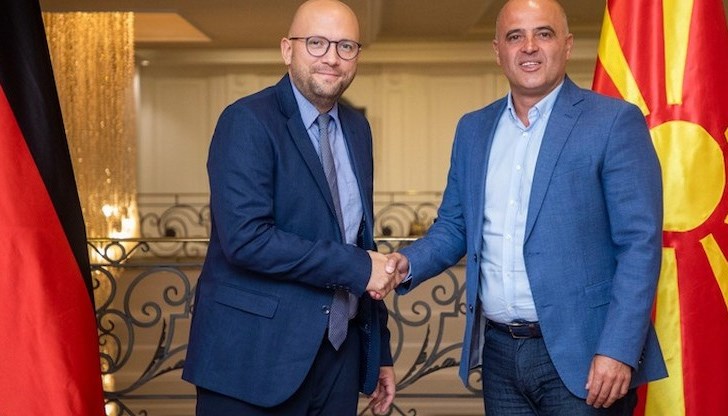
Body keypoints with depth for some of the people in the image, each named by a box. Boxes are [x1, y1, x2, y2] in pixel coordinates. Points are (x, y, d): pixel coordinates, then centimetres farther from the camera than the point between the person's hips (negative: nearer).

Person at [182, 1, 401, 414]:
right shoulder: (248, 121, -12)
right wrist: (356, 267, -18)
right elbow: (245, 237, -23)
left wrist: (381, 352, 14)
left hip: (340, 354, 7)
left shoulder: (357, 128, 11)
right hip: (256, 355, -6)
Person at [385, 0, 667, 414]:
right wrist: (408, 263, -5)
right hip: (499, 353, 5)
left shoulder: (614, 122, -6)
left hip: (580, 356, -5)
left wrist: (618, 350, -17)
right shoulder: (473, 129, 10)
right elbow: (454, 226, 15)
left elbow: (640, 243, -10)